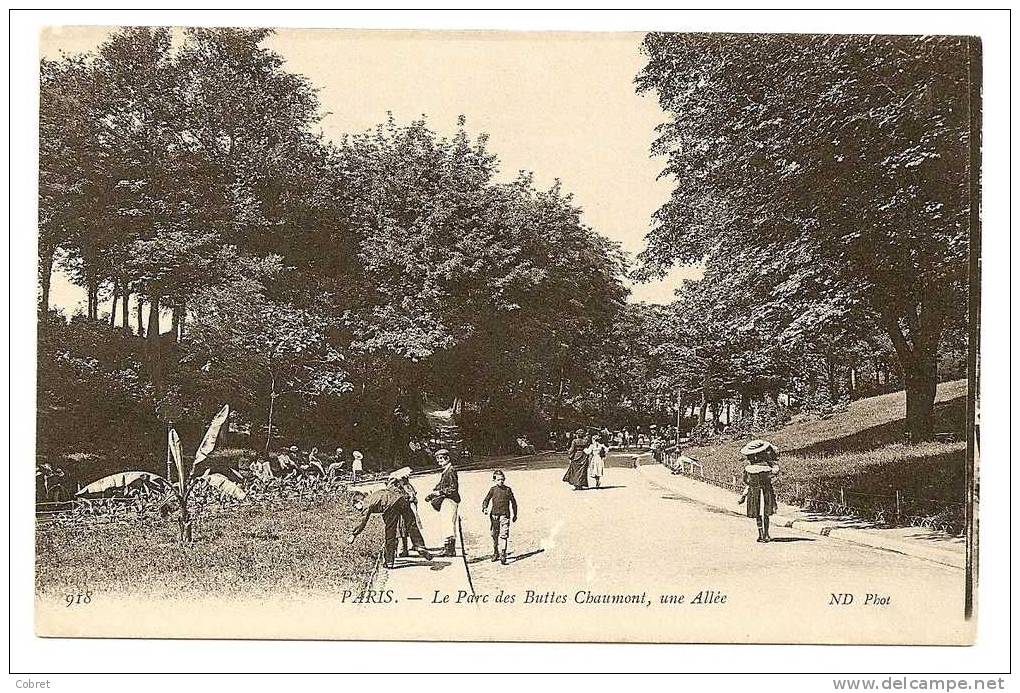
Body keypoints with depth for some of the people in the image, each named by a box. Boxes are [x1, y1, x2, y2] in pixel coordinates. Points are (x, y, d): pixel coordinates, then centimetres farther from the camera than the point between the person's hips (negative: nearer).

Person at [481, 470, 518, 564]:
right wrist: (484, 507, -16)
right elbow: (487, 499, 5)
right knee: (495, 535, 10)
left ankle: (503, 555, -14)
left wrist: (515, 514, 16)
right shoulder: (493, 490, 6)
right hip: (494, 515, 2)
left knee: (504, 535, -12)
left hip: (505, 515, -2)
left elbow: (513, 502, 13)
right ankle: (495, 553, 26)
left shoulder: (508, 490, 5)